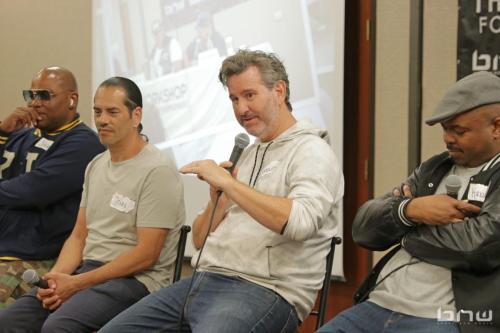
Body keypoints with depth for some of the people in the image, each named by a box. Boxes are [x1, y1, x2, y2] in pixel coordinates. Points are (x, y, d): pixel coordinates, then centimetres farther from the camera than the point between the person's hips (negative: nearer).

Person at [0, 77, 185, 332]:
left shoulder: (157, 171, -10)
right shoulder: (96, 166, 15)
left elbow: (146, 254, -15)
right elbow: (79, 236, 16)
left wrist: (76, 284, -16)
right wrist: (55, 278, -5)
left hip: (137, 279, -7)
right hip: (88, 269, 7)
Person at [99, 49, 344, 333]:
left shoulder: (311, 151, -3)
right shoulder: (248, 155, 21)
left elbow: (300, 222, -25)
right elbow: (200, 240, 23)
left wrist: (227, 182, -19)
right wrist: (217, 198, 2)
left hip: (264, 290, -8)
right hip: (206, 279, 8)